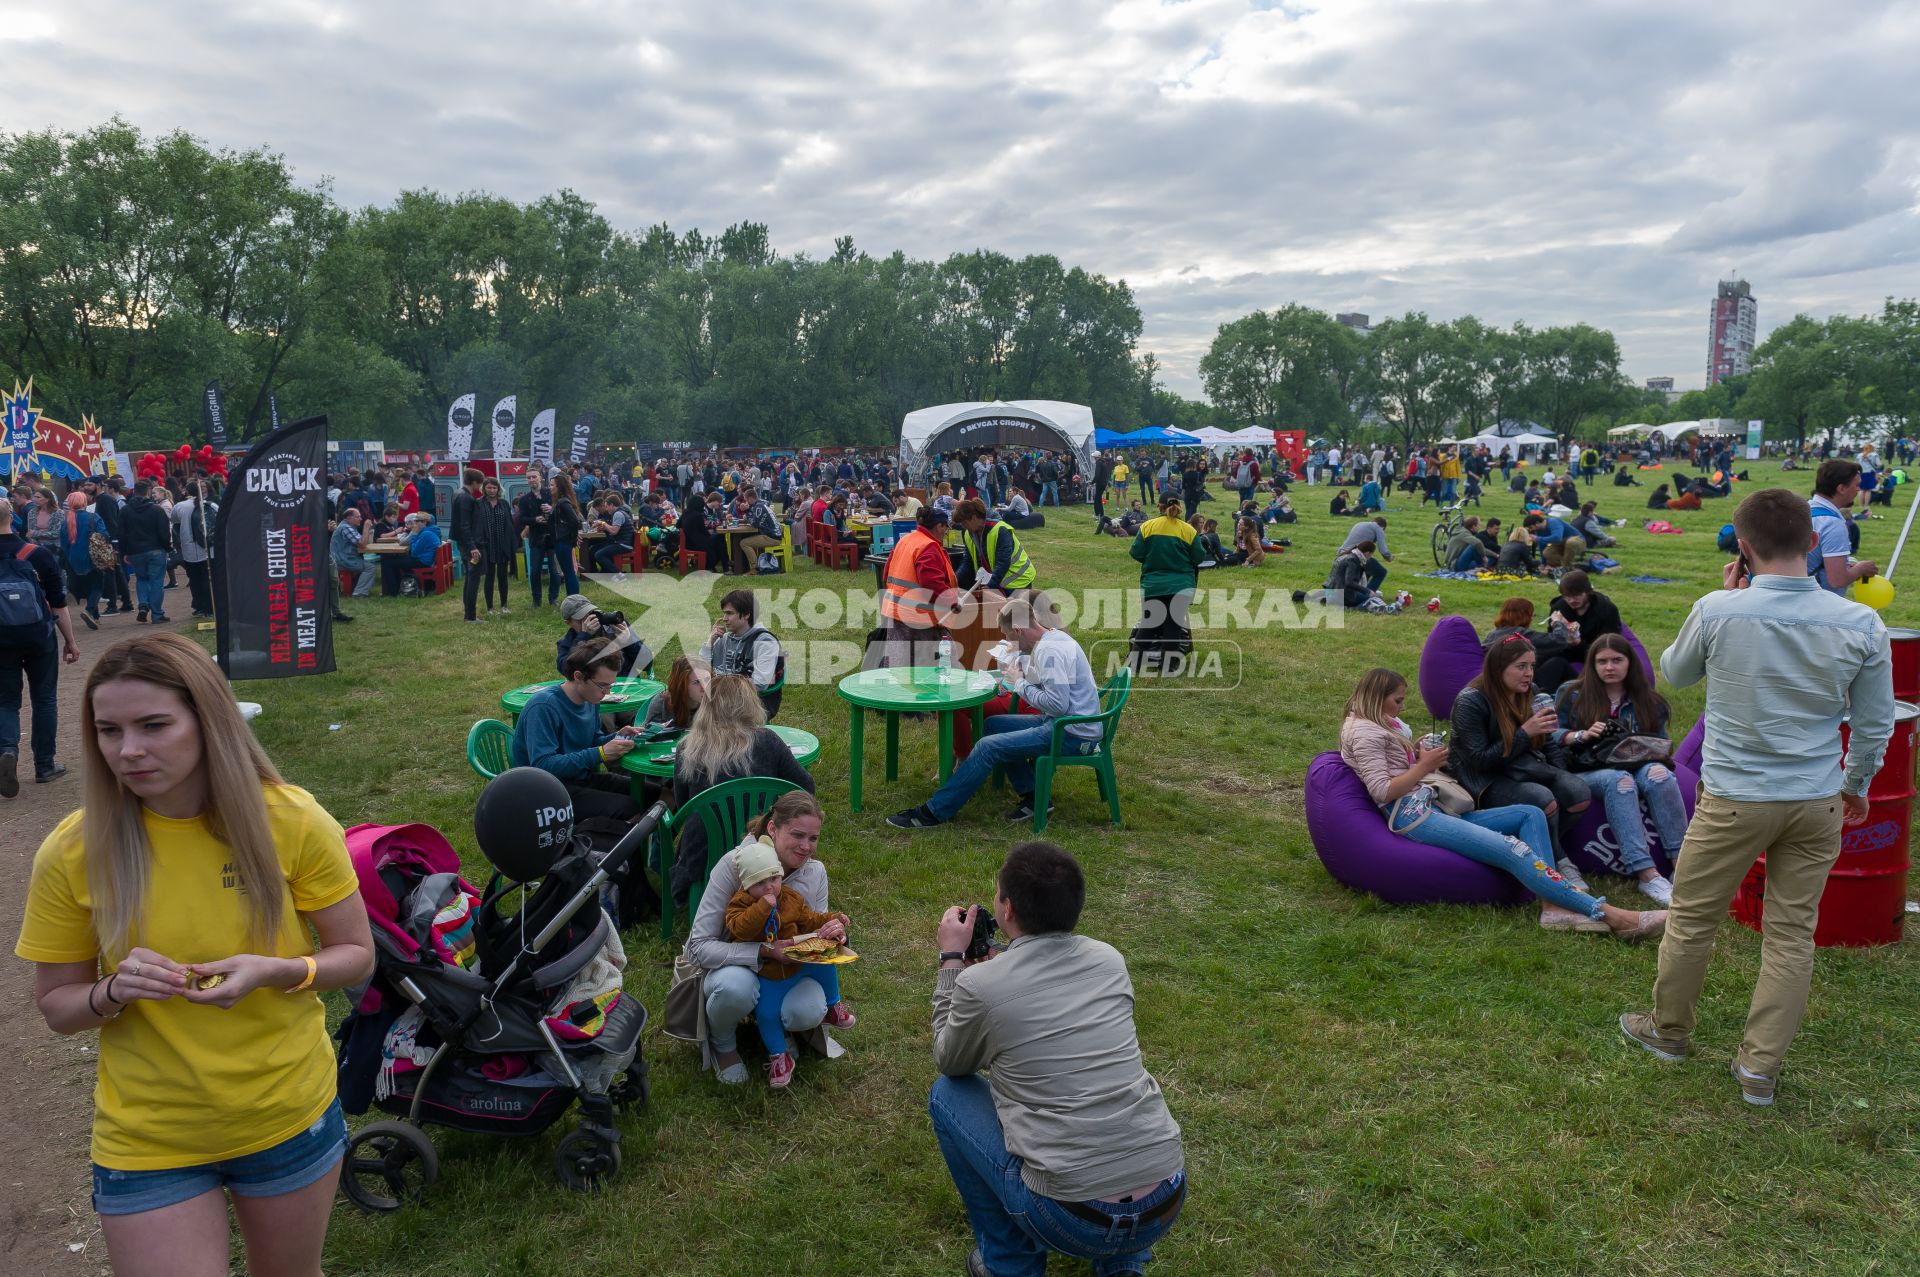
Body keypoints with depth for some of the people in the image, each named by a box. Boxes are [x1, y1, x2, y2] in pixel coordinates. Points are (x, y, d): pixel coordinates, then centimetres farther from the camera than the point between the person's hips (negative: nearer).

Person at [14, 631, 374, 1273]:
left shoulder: (292, 821, -15)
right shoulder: (72, 852, -12)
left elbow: (356, 955, -5)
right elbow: (55, 1005, 0)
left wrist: (277, 972, -25)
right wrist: (114, 992, -22)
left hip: (289, 1118, 1)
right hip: (147, 1142, 0)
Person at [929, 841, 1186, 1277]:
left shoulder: (981, 984, -9)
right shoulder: (1110, 960, 5)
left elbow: (950, 1063, 13)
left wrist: (952, 958, 17)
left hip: (1072, 1220, -5)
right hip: (1167, 1205, 5)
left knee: (947, 1094, 15)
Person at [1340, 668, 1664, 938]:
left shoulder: (1382, 727, 27)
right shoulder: (1364, 732, -5)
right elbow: (1381, 792, -15)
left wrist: (1424, 757, 9)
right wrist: (1423, 767, -7)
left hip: (1434, 807, 11)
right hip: (1412, 816, -11)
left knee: (1530, 814, 2)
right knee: (1512, 850, -24)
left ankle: (1553, 906, -20)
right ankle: (1607, 914, -29)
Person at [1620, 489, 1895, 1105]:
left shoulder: (1716, 612, -16)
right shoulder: (1860, 625, -8)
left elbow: (1674, 673, 6)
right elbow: (1875, 724, 3)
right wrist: (1857, 786, 20)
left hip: (1734, 799, -3)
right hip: (1818, 803, 3)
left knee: (1692, 917, 15)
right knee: (1792, 933, 13)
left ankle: (1668, 1029, 33)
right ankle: (1760, 1067, 21)